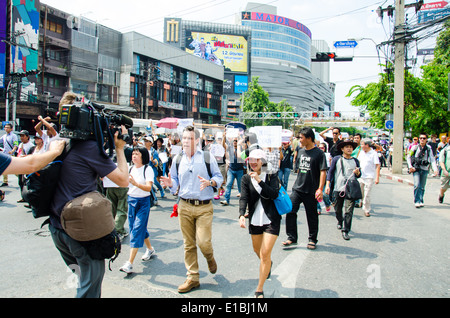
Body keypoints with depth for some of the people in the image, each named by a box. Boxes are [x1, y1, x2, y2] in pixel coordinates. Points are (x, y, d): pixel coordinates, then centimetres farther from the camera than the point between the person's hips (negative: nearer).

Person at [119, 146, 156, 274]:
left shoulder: (148, 170, -10)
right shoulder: (130, 169, 7)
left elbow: (149, 187, -20)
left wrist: (135, 183, -35)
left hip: (143, 201, -6)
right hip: (131, 200, 7)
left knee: (137, 229, -9)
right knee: (137, 227, 14)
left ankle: (130, 263, -9)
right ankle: (150, 249, 38)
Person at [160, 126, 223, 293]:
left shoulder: (208, 157, -3)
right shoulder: (177, 159, 6)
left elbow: (219, 177, 3)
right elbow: (175, 181, 13)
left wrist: (209, 182, -17)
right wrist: (170, 183, -10)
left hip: (204, 207, -3)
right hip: (185, 206, 3)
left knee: (203, 242, -9)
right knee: (189, 244, 9)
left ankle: (210, 259, 27)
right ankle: (193, 278, 22)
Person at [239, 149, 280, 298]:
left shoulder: (271, 176, -6)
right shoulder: (246, 178, 0)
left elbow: (274, 194, -20)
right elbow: (243, 198, -11)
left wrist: (259, 181, -27)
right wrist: (242, 215, -26)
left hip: (271, 220, -3)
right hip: (255, 220, 4)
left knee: (265, 254, -8)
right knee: (257, 250, 21)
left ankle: (259, 289, 6)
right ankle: (268, 264, 56)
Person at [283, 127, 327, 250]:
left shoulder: (319, 153, -9)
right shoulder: (301, 151, 10)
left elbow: (323, 171, -13)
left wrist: (320, 188, -20)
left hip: (311, 191, -5)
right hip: (297, 189, 5)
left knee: (312, 216, 8)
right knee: (290, 211, -3)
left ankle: (312, 240, 24)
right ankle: (292, 237, 9)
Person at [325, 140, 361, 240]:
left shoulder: (355, 161, 9)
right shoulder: (337, 159, 2)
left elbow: (359, 175, 17)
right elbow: (330, 172, 2)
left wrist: (357, 173, -7)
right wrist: (327, 185, -6)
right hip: (338, 188, 0)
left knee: (349, 210, -8)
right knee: (338, 209, 13)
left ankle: (345, 231, -2)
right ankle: (340, 222, 43)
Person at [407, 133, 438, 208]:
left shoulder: (428, 148, 7)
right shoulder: (415, 147, 3)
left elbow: (432, 159, 4)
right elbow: (408, 157, 7)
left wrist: (435, 169, -9)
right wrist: (410, 166, -4)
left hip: (424, 170, 2)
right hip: (416, 169, -2)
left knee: (422, 187, 5)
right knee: (417, 185, -14)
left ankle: (421, 201, 18)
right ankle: (417, 201, -7)